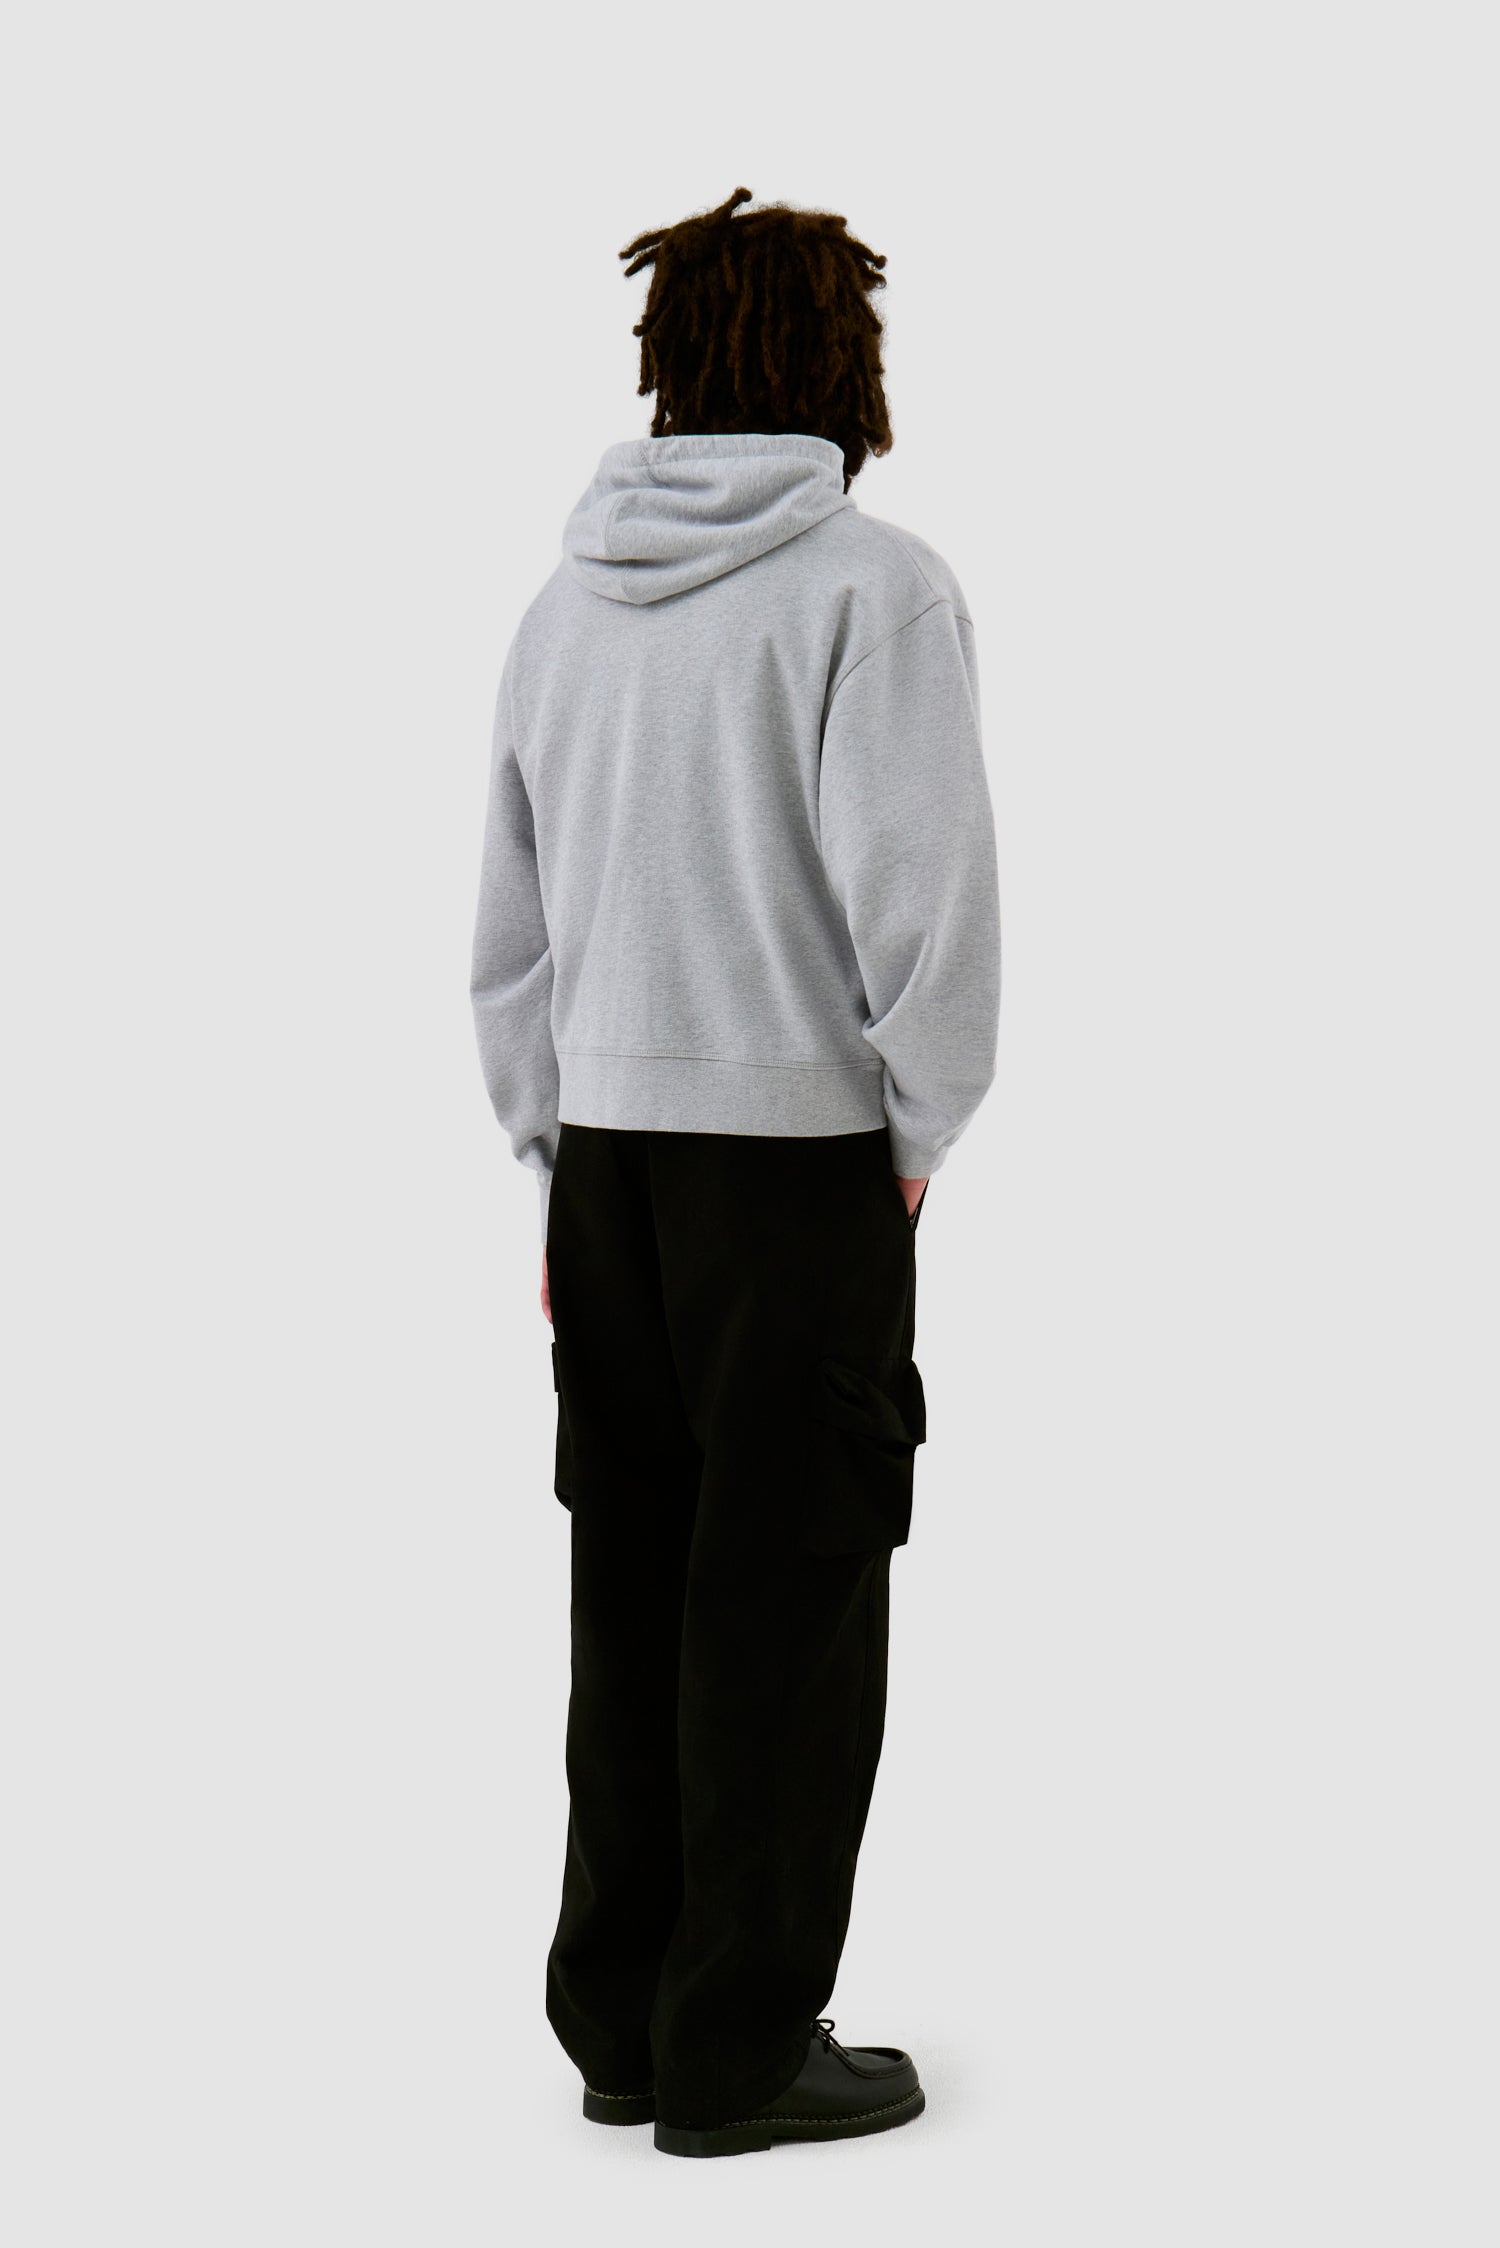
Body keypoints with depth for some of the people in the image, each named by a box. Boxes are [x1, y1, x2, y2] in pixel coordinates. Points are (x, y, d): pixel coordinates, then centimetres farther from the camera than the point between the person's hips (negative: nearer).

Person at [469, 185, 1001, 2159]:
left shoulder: (567, 605, 11)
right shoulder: (875, 583, -10)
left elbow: (508, 927, 14)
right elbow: (924, 893, -17)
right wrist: (920, 1132, -3)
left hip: (605, 1142, 7)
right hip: (799, 1139, -6)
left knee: (636, 1584, 13)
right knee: (792, 1594, 1)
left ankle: (621, 2014, 20)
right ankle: (741, 2045, 7)